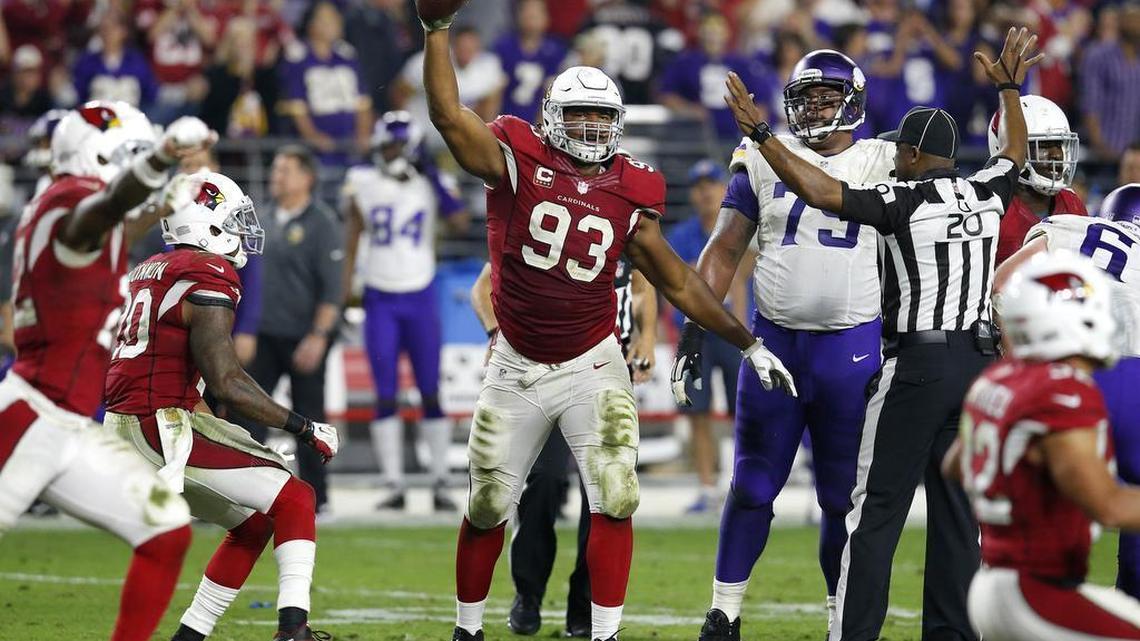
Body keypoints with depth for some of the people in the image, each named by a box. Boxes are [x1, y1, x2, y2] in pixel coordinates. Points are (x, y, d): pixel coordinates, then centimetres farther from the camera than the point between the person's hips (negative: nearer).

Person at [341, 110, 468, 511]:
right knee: (385, 397, -1)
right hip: (379, 299, 1)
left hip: (420, 298, -1)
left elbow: (459, 223, -17)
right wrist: (345, 294, 3)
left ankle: (440, 483, 6)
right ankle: (394, 485, 2)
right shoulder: (363, 184, 3)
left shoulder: (431, 183, -1)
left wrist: (434, 180, -20)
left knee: (431, 393, 1)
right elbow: (351, 241, 8)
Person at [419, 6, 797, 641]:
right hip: (516, 369, -1)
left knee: (615, 500, -12)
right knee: (488, 507, 8)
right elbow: (448, 113, -19)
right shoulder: (518, 163, -8)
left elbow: (679, 282, 7)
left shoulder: (629, 196, -1)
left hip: (591, 369, 1)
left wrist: (748, 343, 8)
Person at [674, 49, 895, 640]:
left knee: (843, 497, 5)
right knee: (753, 486, 6)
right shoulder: (765, 160, 5)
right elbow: (725, 250, 5)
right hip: (774, 340, 1)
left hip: (853, 346, -1)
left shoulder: (882, 164, 3)